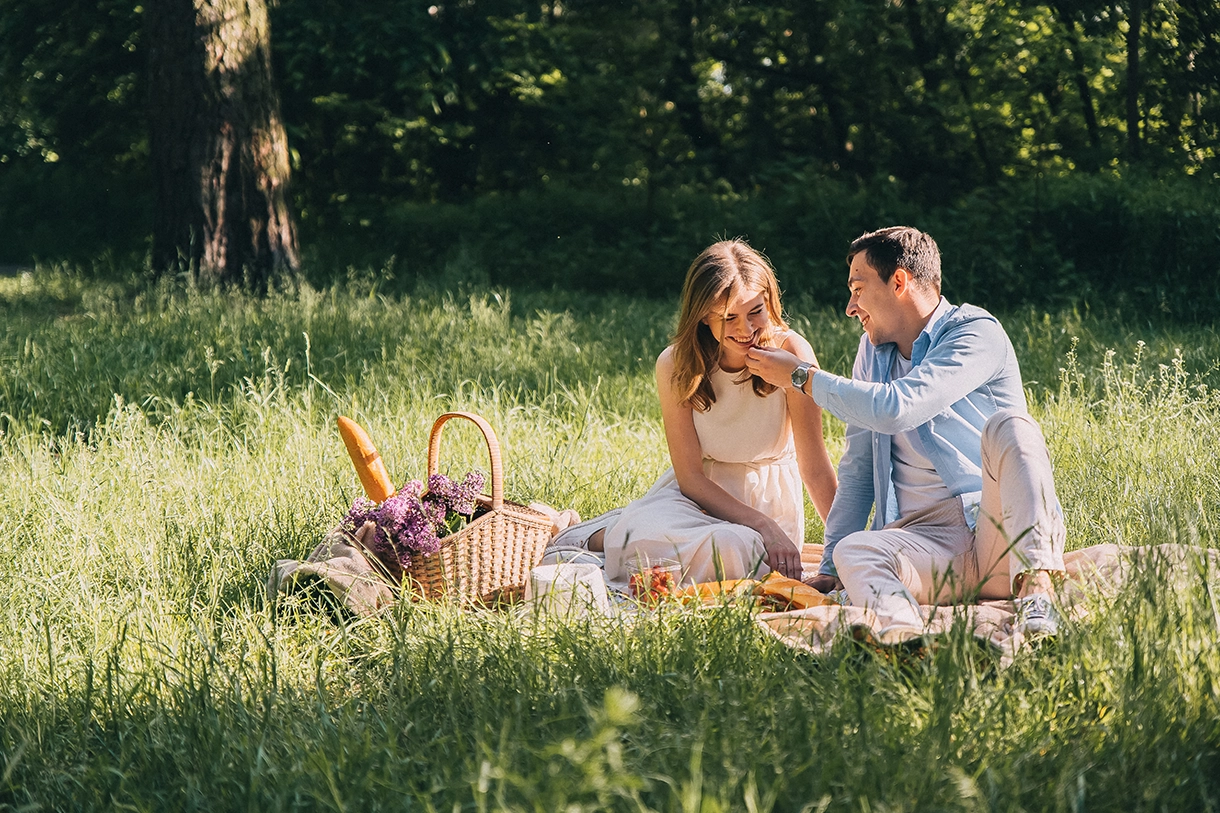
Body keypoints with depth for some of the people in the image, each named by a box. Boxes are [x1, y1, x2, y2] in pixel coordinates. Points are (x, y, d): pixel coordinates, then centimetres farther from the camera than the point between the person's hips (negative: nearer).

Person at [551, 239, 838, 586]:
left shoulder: (790, 352, -17)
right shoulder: (676, 366, -12)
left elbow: (816, 468, -15)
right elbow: (690, 476, -12)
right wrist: (763, 527, -24)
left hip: (769, 501, 0)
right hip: (700, 491, 0)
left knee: (732, 550, -36)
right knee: (647, 537, -36)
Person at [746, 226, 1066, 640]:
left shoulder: (977, 334, -3)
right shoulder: (873, 349, 20)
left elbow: (894, 409, -18)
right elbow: (857, 468, 20)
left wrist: (802, 377, -5)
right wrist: (830, 570, 11)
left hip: (998, 528, -4)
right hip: (927, 540, 4)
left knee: (1007, 425, -31)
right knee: (854, 552, -29)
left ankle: (1036, 586, -47)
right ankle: (901, 628, -62)